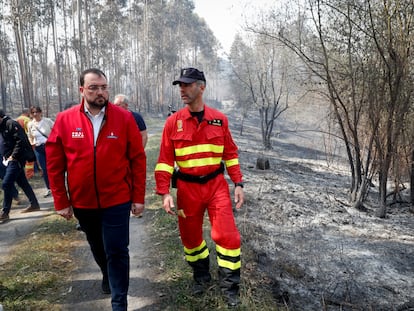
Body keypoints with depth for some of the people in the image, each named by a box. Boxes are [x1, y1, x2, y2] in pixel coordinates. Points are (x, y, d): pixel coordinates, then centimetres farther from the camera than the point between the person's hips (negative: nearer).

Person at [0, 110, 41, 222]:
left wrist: (13, 156, -19)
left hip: (16, 159, -10)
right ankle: (34, 204, 25)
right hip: (9, 159, 10)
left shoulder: (11, 124, -13)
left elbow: (21, 141, -22)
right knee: (23, 183, 15)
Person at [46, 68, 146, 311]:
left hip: (117, 200, -2)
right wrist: (61, 201, 0)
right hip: (82, 201, 3)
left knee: (117, 251, 3)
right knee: (97, 247, 24)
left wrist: (138, 197, -7)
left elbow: (138, 159, -6)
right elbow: (55, 164, -1)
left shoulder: (124, 118, -9)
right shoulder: (64, 120, -6)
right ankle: (107, 275, 53)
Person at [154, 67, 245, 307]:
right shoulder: (173, 122, -3)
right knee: (190, 236, 13)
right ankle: (201, 275, 39)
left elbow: (231, 154, 7)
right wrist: (165, 192, -11)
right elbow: (165, 160, -3)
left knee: (227, 235, -4)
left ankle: (231, 288, 15)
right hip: (187, 188, 1)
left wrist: (239, 183, 2)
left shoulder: (219, 119, -1)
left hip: (216, 184, 0)